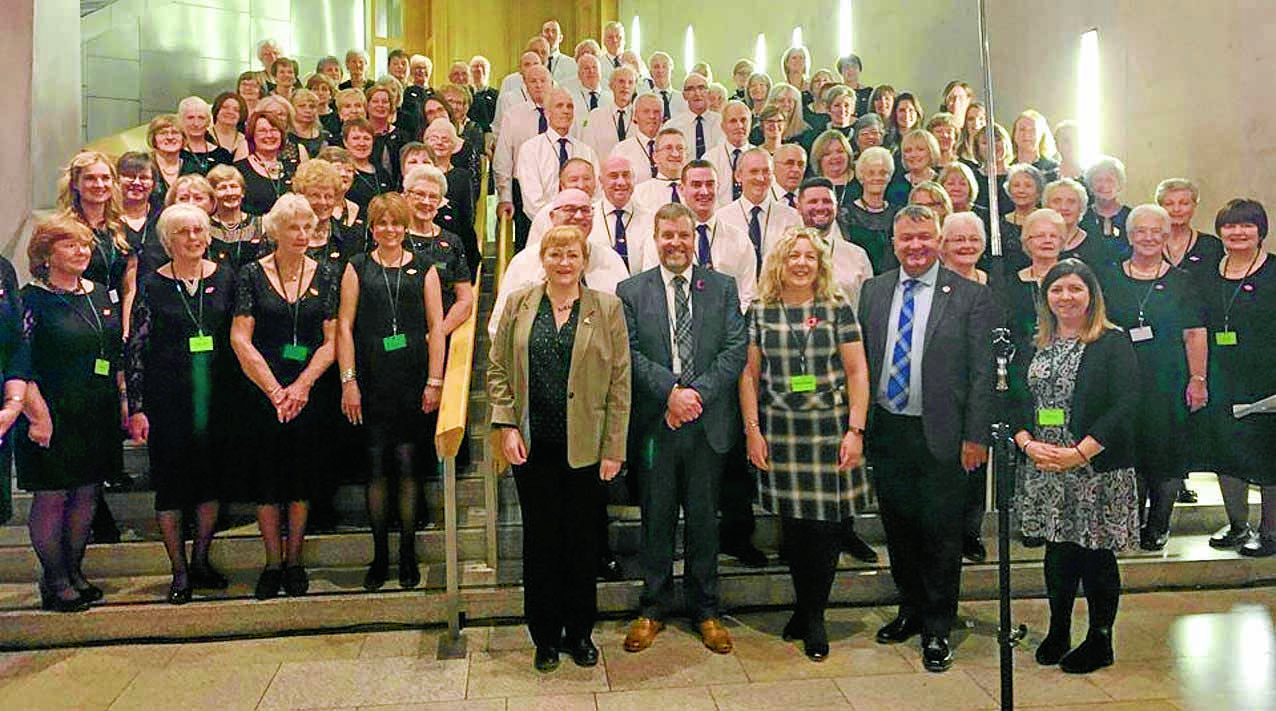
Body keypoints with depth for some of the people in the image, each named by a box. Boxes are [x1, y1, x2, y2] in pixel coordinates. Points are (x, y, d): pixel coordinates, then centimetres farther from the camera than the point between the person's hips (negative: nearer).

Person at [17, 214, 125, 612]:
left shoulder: (100, 295, 12)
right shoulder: (33, 299, -7)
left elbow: (117, 355, 18)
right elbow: (20, 364, -11)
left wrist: (123, 400, 13)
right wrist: (37, 413, -16)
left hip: (98, 416, 6)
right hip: (54, 416, -6)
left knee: (86, 495, 12)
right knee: (51, 498, 2)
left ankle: (74, 572, 25)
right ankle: (54, 582, 14)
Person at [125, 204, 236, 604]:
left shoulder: (224, 277, 4)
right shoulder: (152, 285, -2)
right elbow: (135, 348, -2)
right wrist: (136, 407, -7)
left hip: (216, 397, 2)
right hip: (167, 400, -2)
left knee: (211, 479, 9)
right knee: (171, 482, 3)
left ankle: (201, 560, 26)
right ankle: (179, 571, 16)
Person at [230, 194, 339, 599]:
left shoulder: (325, 276, 4)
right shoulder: (253, 274, 0)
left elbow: (332, 341, 1)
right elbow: (240, 339, -5)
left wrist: (302, 385, -11)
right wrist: (275, 390, -11)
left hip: (310, 393, 1)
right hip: (262, 390, -1)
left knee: (302, 477, 6)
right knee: (265, 477, 4)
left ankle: (294, 562, 20)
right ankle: (273, 563, 18)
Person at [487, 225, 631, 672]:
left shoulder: (607, 308, 1)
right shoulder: (519, 304, 5)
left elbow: (620, 382, -1)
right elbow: (498, 370, 7)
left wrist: (614, 448, -5)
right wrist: (506, 426, -5)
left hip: (584, 447, -1)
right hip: (532, 446, 1)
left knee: (583, 539, 10)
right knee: (540, 539, 8)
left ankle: (580, 633, 27)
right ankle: (546, 637, 24)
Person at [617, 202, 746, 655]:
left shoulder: (722, 287, 5)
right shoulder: (631, 291, 3)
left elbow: (736, 349, -3)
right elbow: (630, 353, -6)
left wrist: (698, 392, -14)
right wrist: (670, 391, -17)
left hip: (708, 423, 1)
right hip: (654, 423, 0)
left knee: (704, 517, 11)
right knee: (656, 517, 10)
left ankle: (704, 609, 26)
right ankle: (654, 607, 26)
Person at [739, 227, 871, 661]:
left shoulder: (838, 308, 2)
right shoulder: (760, 312, 5)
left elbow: (857, 372, 1)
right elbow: (749, 374, 6)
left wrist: (855, 430, -5)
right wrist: (752, 430, -1)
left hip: (830, 430, -1)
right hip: (779, 432, 1)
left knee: (827, 526, 1)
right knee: (793, 526, 7)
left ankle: (812, 614, 17)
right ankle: (806, 610, 24)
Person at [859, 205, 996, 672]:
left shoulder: (969, 296, -4)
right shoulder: (873, 291, 7)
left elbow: (982, 372, -5)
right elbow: (861, 359, 8)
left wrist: (976, 437, -9)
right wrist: (858, 423, 3)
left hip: (939, 435, -3)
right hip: (885, 429, 4)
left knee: (941, 533, 5)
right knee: (898, 528, 15)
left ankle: (937, 629, 22)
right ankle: (911, 610, 34)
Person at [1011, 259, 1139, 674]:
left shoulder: (1113, 343, -4)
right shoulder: (1037, 345, 11)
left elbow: (1125, 407, -13)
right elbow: (1017, 399, 9)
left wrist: (1079, 453, -18)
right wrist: (1028, 443, -9)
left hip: (1097, 470, -4)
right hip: (1044, 469, 4)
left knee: (1096, 554, 5)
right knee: (1057, 550, 13)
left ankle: (1100, 640, 21)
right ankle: (1058, 630, 29)